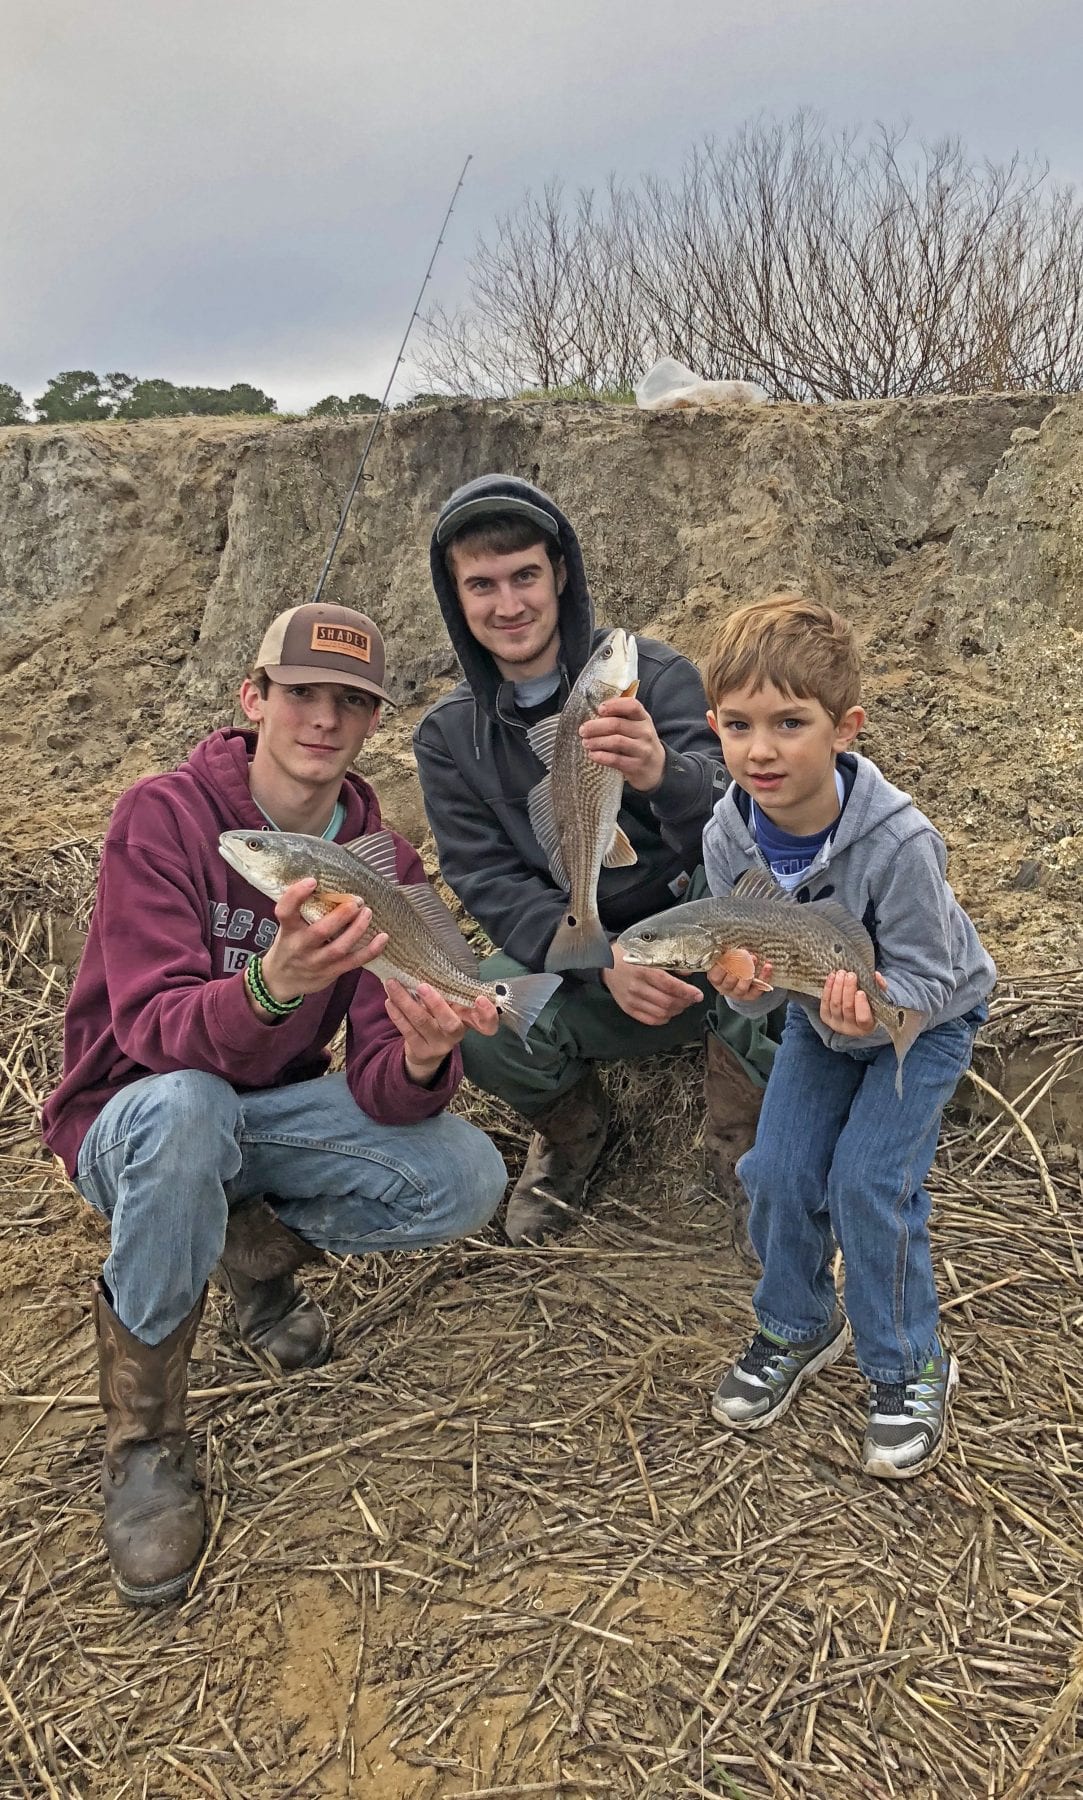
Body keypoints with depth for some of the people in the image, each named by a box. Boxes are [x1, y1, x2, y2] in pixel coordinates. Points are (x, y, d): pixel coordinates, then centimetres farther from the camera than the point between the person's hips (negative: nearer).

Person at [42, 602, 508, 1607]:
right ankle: (143, 1430, -16)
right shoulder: (164, 816, -19)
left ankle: (258, 1241, 9)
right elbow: (154, 1027, -29)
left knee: (469, 1180, -18)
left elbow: (381, 1088, -14)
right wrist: (270, 985, -51)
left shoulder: (380, 865, -7)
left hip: (270, 1115, 4)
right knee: (183, 1107, -40)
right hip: (128, 1120, -3)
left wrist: (422, 1057, -40)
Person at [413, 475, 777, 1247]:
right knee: (487, 1025, -31)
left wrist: (661, 772, -47)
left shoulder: (653, 675, -8)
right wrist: (605, 963, -26)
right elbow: (492, 885, -7)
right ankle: (572, 1126, 7)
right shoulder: (449, 736, 1)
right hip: (578, 964, 2)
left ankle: (740, 1126, -10)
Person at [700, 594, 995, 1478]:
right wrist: (743, 983, -36)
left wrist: (871, 1010, -48)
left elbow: (924, 978, -27)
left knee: (870, 1183, -12)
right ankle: (799, 1326, 27)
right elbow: (747, 960, -12)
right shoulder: (729, 835, -22)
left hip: (926, 1015, -4)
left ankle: (911, 1368, 14)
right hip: (817, 1012, 5)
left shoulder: (898, 840, -37)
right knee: (778, 1172, -1)